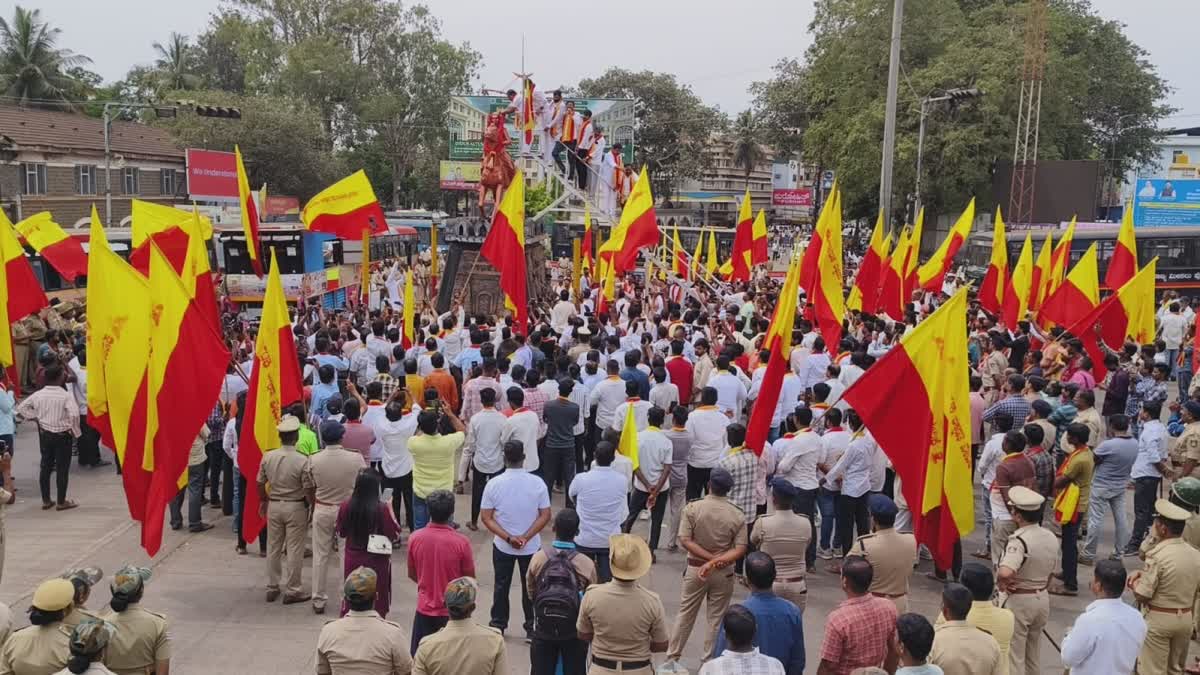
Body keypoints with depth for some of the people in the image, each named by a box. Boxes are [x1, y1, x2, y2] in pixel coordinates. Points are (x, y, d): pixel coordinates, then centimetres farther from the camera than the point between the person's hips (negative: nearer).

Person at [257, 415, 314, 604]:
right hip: (295, 507, -4)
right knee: (294, 550, 5)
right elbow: (308, 489, -15)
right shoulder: (302, 461, -18)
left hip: (274, 505, 4)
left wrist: (263, 501, 21)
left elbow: (260, 484, 4)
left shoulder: (267, 457, -5)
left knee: (273, 548, 15)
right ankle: (292, 590, 11)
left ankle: (271, 588, 24)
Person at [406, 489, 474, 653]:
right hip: (453, 611, -2)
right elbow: (470, 578, -7)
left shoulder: (415, 538, -12)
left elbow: (412, 574, 3)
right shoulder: (461, 542, -20)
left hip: (425, 608, 2)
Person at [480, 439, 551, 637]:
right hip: (531, 546, 0)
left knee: (501, 586, 17)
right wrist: (526, 537, -13)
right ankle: (532, 626, 25)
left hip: (502, 546, 0)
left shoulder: (494, 484, -13)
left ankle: (498, 625, 27)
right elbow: (545, 515, -12)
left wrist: (508, 538, -14)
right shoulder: (537, 483, -14)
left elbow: (486, 517, -12)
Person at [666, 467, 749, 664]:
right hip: (723, 573, 0)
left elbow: (685, 541, -14)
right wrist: (717, 561, -19)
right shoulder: (738, 515, -9)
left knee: (685, 613, 15)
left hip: (695, 568, 0)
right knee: (716, 618, 12)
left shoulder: (692, 508, -11)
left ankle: (672, 657, 23)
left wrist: (711, 558, -14)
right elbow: (740, 550, -14)